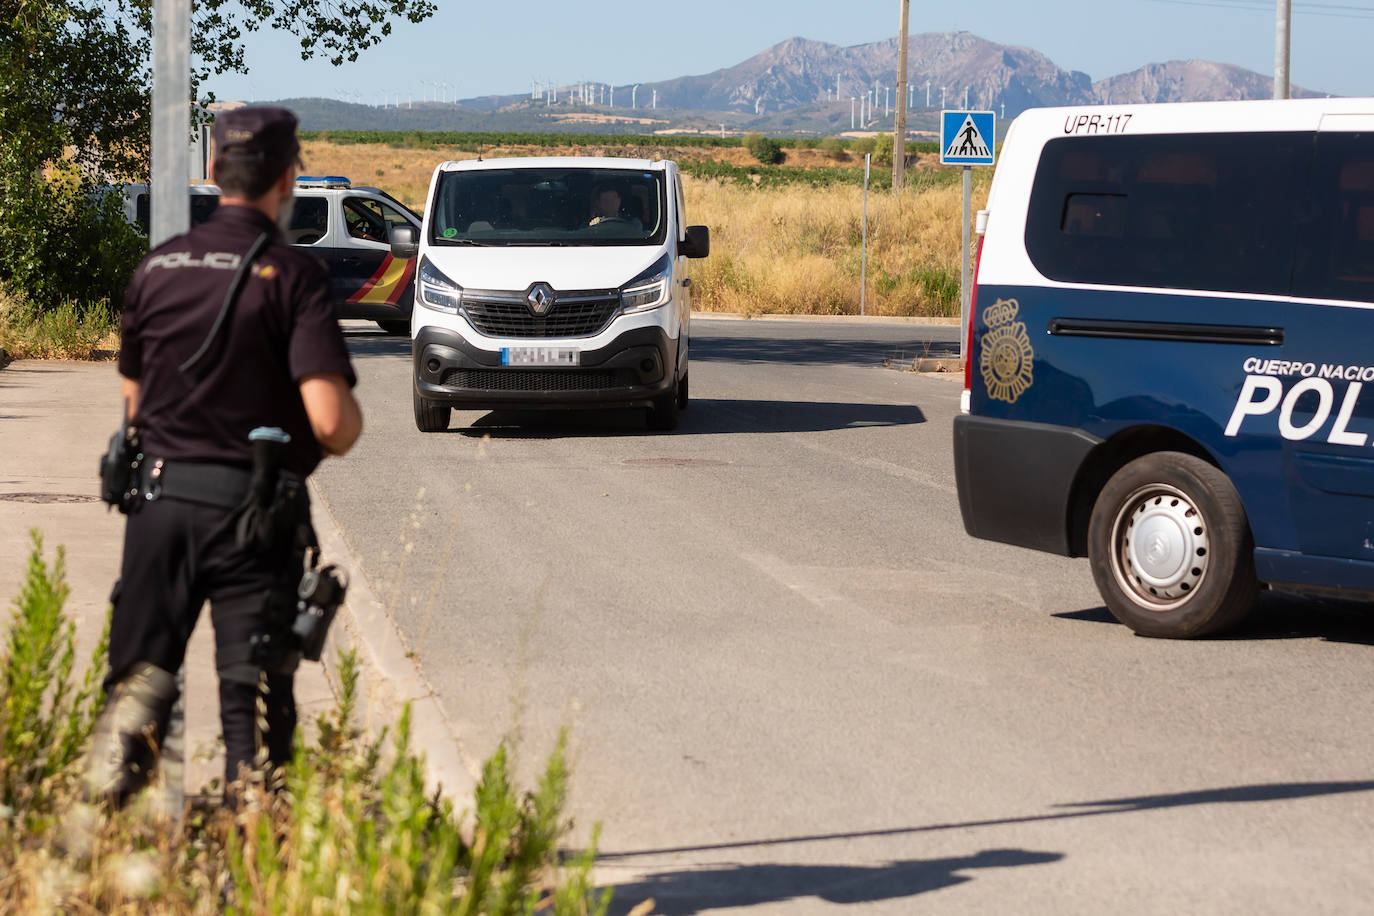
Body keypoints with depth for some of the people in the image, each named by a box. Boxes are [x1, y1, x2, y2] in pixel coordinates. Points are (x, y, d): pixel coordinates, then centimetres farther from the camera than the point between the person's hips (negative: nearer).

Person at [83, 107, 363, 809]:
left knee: (141, 664, 14)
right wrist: (346, 433, 5)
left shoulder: (158, 266, 6)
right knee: (254, 691, 4)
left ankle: (129, 711, -14)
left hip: (160, 494, 3)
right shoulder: (291, 276, -10)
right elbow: (331, 419, -17)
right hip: (252, 510, -3)